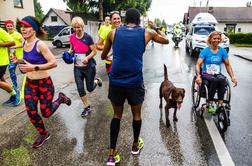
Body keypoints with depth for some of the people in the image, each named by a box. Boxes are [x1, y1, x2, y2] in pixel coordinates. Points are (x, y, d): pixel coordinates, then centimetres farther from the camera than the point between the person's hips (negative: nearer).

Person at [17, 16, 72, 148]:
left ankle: (61, 98, 33)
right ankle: (43, 134, 31)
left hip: (44, 83, -7)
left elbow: (53, 63, -23)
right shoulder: (24, 44, 4)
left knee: (46, 113, 4)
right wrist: (19, 60, 2)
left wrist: (34, 68, -29)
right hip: (29, 84, 7)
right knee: (31, 113, 7)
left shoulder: (40, 45, -19)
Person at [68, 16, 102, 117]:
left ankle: (97, 81, 44)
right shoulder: (72, 37, -1)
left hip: (89, 67, -4)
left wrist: (87, 58, -27)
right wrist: (68, 53, -4)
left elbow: (94, 51, -11)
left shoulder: (87, 37, -14)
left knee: (89, 88, 9)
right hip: (77, 67, 4)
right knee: (80, 89, 3)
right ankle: (87, 107, 23)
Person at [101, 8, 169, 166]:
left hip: (116, 82, 2)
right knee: (137, 114, 21)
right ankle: (136, 145, 41)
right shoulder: (146, 33, 4)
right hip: (135, 82, -1)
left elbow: (103, 56, 17)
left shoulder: (113, 33, 7)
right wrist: (155, 28, 35)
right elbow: (166, 40, 22)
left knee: (117, 115, 18)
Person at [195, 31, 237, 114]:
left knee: (222, 79, -33)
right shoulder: (205, 51, -3)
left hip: (218, 74, 3)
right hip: (206, 74, -2)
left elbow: (227, 65, 10)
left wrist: (232, 77, -2)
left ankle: (220, 105, -28)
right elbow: (198, 65, -10)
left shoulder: (222, 51, 6)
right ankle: (210, 104, -24)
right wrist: (198, 76, -28)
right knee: (215, 80, -35)